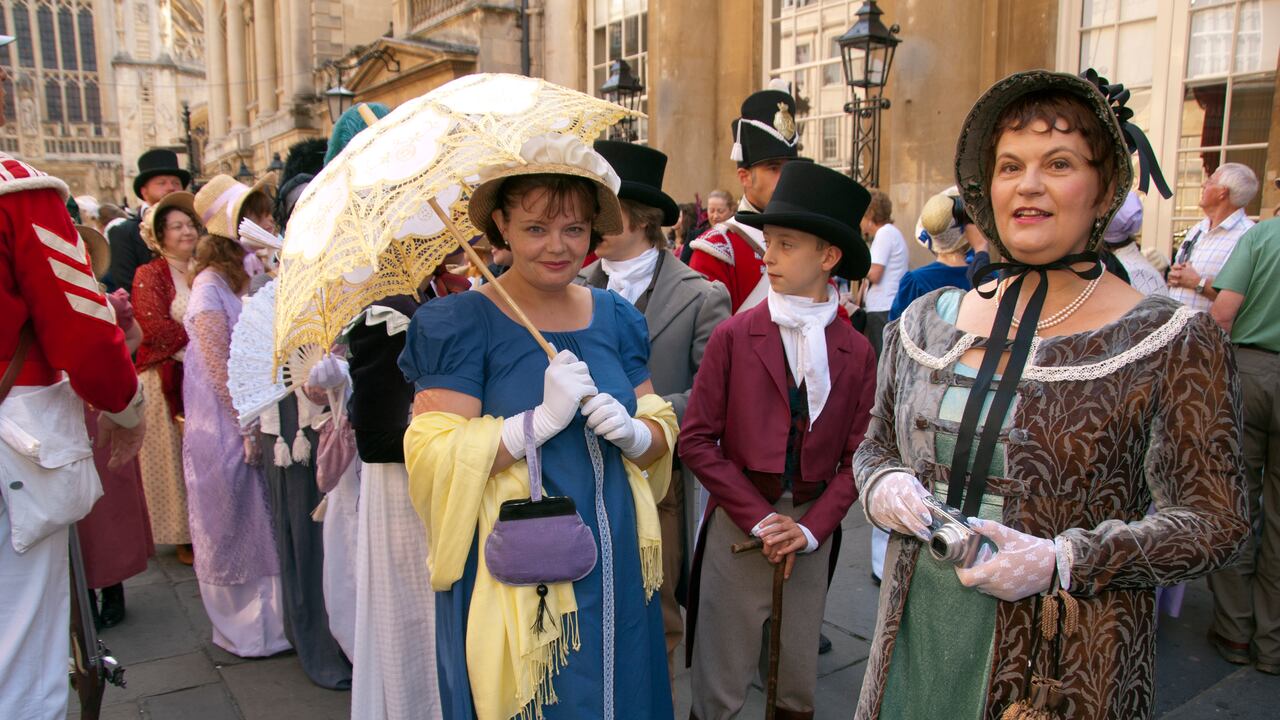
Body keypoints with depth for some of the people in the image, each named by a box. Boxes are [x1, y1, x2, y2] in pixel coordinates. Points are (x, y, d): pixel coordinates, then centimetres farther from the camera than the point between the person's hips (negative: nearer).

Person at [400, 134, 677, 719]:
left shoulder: (615, 318, 6)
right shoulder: (461, 323, -10)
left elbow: (662, 432, 9)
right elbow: (432, 460, -17)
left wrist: (632, 432, -14)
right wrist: (542, 419, -25)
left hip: (615, 570, 5)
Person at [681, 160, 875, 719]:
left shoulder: (856, 352, 0)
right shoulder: (734, 336, -5)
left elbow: (855, 457, 2)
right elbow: (697, 441, -6)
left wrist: (811, 528, -10)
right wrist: (759, 518, -11)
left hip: (811, 532, 2)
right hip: (737, 527, -2)